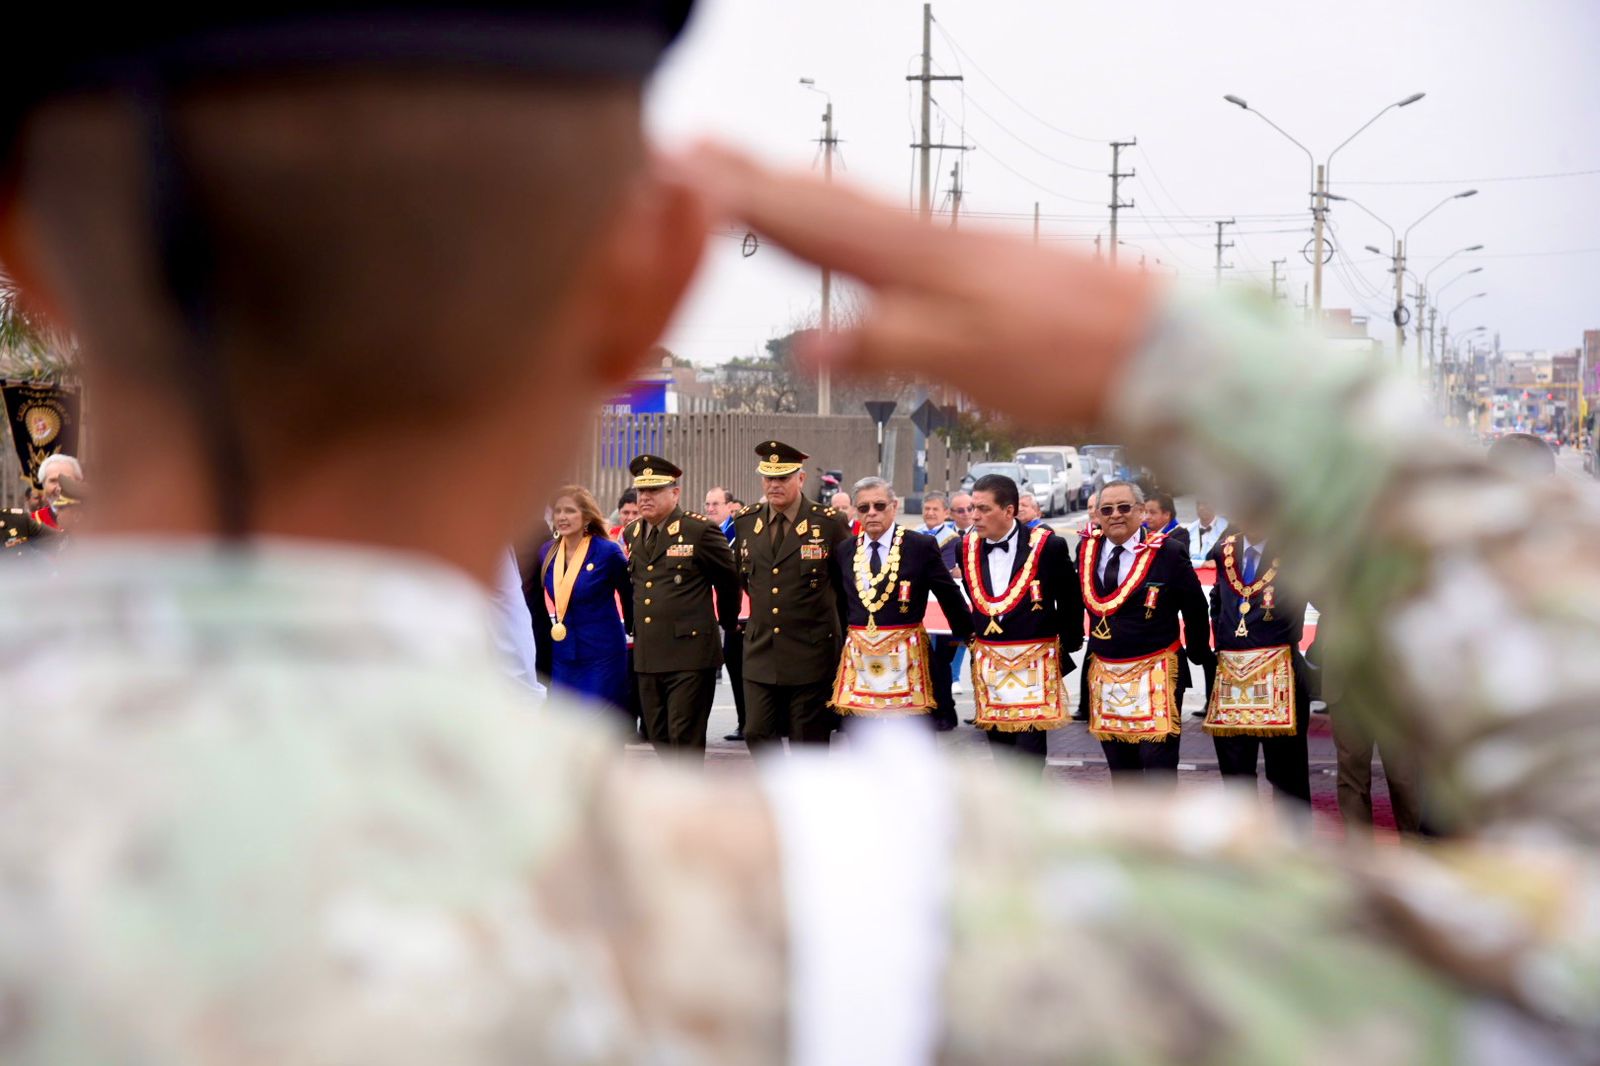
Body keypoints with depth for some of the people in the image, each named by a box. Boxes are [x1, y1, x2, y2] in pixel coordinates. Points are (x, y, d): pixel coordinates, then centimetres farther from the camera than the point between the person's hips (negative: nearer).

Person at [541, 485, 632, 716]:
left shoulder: (607, 552, -11)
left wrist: (632, 630, 10)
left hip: (602, 655, -5)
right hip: (562, 655, 5)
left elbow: (630, 595, 2)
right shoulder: (548, 552, 3)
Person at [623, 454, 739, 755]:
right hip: (648, 656, 7)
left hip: (690, 653, -6)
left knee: (685, 737, -8)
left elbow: (728, 581, 4)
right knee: (659, 735, 10)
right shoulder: (632, 533, 11)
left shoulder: (700, 530, -8)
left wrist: (727, 624, 15)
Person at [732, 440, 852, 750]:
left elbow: (850, 582, 3)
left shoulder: (829, 523, -7)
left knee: (808, 741, 3)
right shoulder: (747, 522, 6)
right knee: (758, 735, 0)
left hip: (811, 652, -4)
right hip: (761, 653, 4)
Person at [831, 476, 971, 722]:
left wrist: (968, 638, 5)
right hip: (859, 660, 4)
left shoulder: (921, 546, -4)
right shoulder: (845, 551, 8)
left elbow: (950, 597, 2)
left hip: (907, 659, -4)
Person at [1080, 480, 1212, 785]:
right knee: (1120, 768, 13)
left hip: (1155, 678, -5)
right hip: (1104, 675, 5)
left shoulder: (1167, 554, -9)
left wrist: (1198, 655, 6)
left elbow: (1195, 610, -1)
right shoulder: (1088, 550, 4)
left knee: (1159, 767, -6)